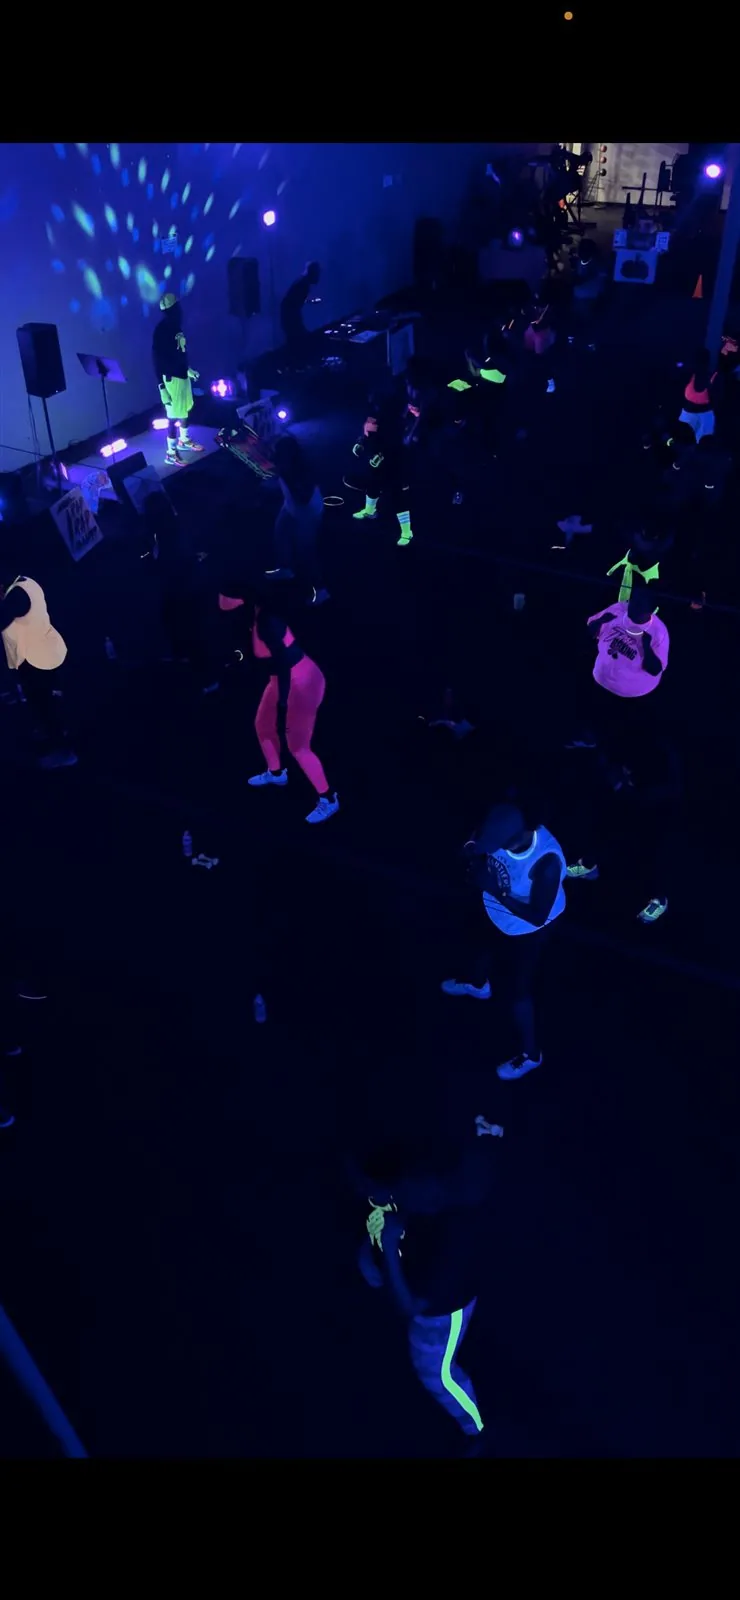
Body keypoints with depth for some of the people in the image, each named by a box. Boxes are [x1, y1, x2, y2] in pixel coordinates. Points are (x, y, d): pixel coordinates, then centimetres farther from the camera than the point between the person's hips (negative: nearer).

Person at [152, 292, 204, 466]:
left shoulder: (175, 326, 5)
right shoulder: (161, 330, -20)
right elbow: (157, 359, -19)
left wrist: (188, 369, 28)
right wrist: (162, 387, -22)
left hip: (182, 375, 9)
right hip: (172, 379, -9)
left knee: (185, 410, 22)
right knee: (174, 416, -3)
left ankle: (184, 440, 42)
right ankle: (171, 454, 5)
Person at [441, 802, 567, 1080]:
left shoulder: (547, 864, -44)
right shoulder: (507, 831, -28)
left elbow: (537, 917, -34)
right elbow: (477, 844, -6)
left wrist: (494, 891, -38)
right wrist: (474, 855, -29)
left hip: (528, 930, -6)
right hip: (498, 914, 6)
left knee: (520, 989, 10)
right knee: (488, 946, 35)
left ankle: (530, 1054, 36)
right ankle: (477, 984, 71)